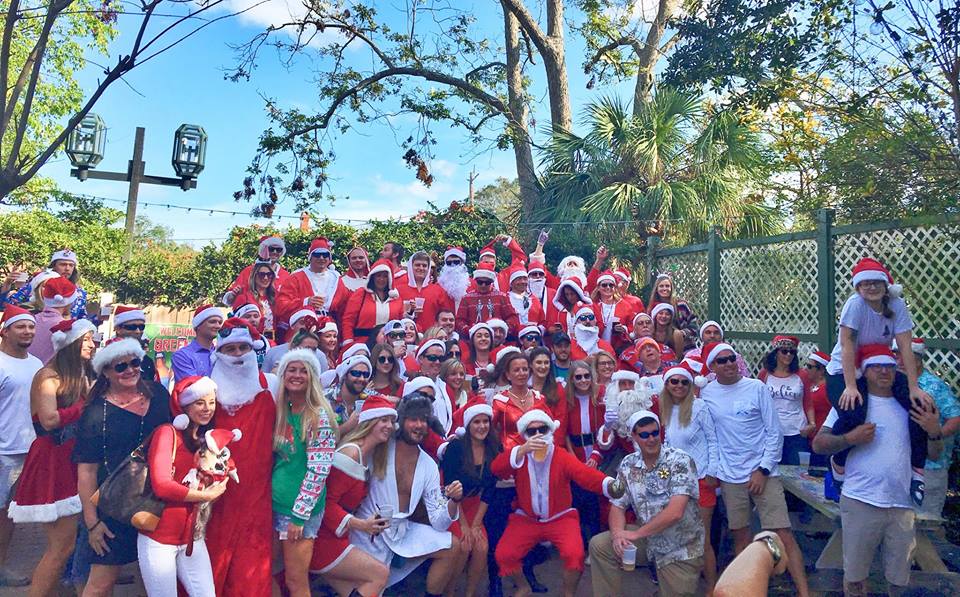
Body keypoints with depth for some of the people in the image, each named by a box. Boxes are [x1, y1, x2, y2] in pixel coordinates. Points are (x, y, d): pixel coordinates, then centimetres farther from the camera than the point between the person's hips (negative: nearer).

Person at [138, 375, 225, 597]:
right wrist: (207, 495, -11)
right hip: (159, 538, -5)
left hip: (193, 539, 6)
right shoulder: (168, 433, -9)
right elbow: (162, 485, -19)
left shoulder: (210, 439, 11)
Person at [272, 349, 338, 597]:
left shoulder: (319, 416, -14)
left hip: (301, 508, -6)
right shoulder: (280, 412, 6)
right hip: (274, 503, 6)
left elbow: (318, 470, -18)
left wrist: (299, 514, -18)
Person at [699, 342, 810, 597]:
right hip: (730, 477, 2)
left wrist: (763, 470, -8)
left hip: (763, 472, -2)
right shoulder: (706, 393, 1)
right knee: (740, 535, 11)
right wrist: (712, 470, 5)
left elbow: (774, 432, -3)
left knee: (784, 534, -5)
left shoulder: (757, 387, -5)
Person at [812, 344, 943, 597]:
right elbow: (818, 444, -4)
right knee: (854, 576, 8)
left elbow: (934, 453, 12)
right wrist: (850, 438, -18)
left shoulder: (909, 405, 8)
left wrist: (934, 432, -6)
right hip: (860, 502, -3)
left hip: (902, 504, 3)